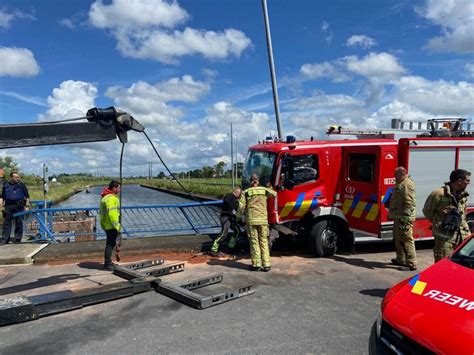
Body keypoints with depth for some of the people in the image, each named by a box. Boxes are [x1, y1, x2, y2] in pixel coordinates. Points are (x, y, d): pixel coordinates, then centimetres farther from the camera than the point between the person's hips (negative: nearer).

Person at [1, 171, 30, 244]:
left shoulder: (21, 185, 2)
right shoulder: (6, 185, 10)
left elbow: (27, 196, 4)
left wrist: (27, 206, -2)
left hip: (18, 205, -2)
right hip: (8, 206, 3)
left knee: (18, 223, 1)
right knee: (6, 223, 4)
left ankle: (17, 239, 9)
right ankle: (4, 239, 10)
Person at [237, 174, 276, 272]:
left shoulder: (245, 192, 1)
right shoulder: (265, 190, 7)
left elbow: (241, 207, -4)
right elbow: (275, 194, 24)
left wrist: (239, 215, 14)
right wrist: (269, 188, 41)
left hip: (251, 220, -2)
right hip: (263, 220, 2)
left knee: (254, 242, 6)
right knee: (264, 242, 9)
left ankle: (256, 264, 8)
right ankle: (266, 264, 8)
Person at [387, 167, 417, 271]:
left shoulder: (407, 184, -15)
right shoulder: (400, 183, 18)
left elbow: (410, 202, -23)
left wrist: (406, 217, -27)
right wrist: (391, 214, 26)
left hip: (403, 218, -11)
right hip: (398, 217, 11)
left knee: (407, 240, -8)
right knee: (398, 239, 19)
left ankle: (411, 264, -5)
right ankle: (400, 260, 30)